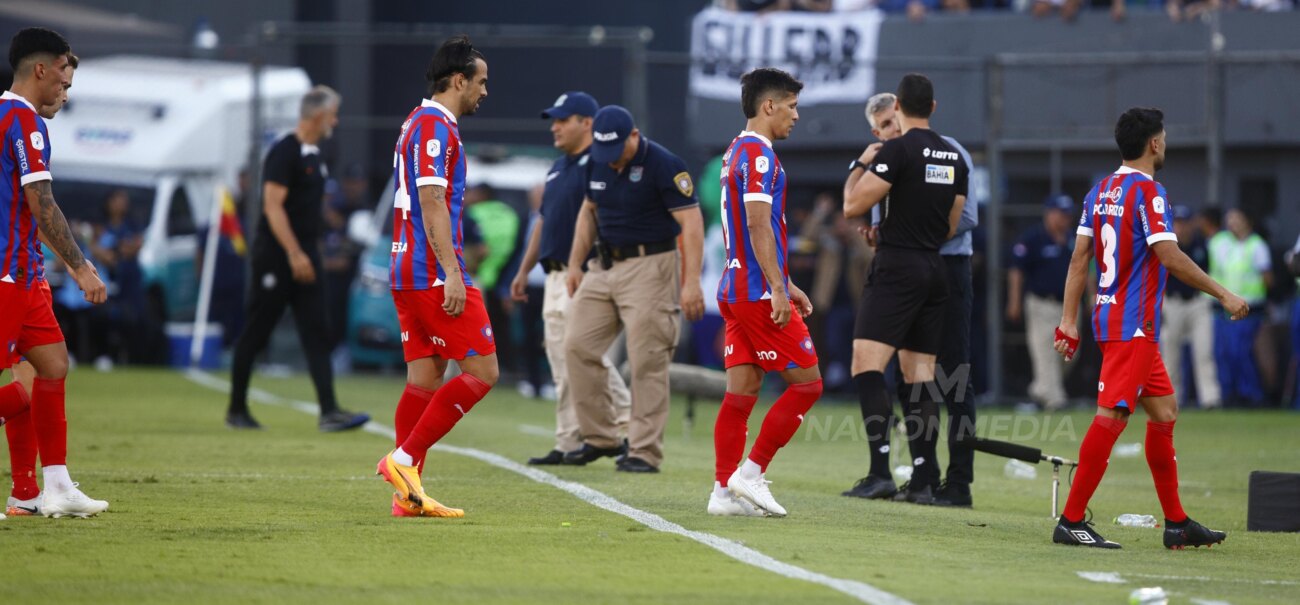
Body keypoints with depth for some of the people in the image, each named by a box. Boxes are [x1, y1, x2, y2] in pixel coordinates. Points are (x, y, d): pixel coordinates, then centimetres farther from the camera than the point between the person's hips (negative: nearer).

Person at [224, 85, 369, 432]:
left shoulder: (314, 155, 14)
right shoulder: (284, 153, -14)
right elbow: (273, 206, -19)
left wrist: (308, 254, 19)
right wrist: (295, 254, -24)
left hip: (305, 256, 9)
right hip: (276, 256, -9)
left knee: (317, 332, -1)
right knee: (257, 332, 1)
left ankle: (329, 412, -7)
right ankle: (237, 409, 11)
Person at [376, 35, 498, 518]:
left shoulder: (420, 124, 19)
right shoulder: (436, 128, -12)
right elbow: (431, 204, -19)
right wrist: (452, 273, -22)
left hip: (409, 275, 10)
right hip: (434, 274, -10)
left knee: (425, 378, 8)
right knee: (482, 370, -7)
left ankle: (408, 494, 5)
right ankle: (405, 458, -11)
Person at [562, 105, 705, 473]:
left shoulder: (663, 165, -15)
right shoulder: (597, 165, 5)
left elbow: (691, 222, -17)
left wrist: (691, 281, -23)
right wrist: (575, 264, 15)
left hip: (649, 267, -7)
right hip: (606, 265, 7)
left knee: (647, 361, -8)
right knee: (577, 346, 3)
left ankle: (645, 452, -3)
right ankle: (600, 437, 12)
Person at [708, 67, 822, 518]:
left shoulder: (736, 153, 19)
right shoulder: (759, 155, -12)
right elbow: (758, 226, -20)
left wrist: (784, 284, 26)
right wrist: (778, 289, -22)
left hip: (736, 290, 10)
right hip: (759, 292, -10)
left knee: (742, 390, 7)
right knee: (806, 382, -3)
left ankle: (725, 490, 4)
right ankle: (750, 473, -5)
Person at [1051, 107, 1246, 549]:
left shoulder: (1100, 192, 12)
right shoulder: (1147, 192, -13)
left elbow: (1079, 259, 11)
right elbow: (1170, 257, -19)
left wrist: (1069, 322, 13)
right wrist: (1223, 294, -11)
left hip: (1108, 316, 10)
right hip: (1134, 326, -10)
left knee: (1163, 409, 15)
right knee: (1112, 415, -11)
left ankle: (1176, 522, 18)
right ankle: (1071, 521, -14)